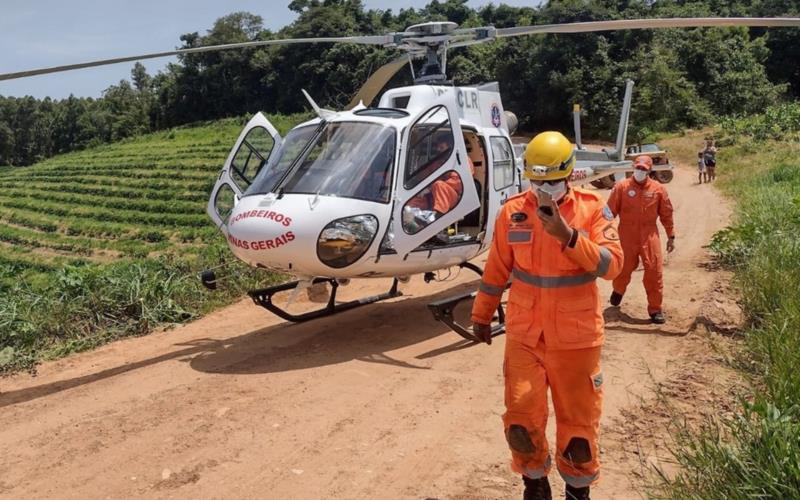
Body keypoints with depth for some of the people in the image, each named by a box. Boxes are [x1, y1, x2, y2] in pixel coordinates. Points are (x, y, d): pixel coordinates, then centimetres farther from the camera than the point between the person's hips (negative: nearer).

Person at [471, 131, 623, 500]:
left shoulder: (591, 209, -6)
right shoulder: (513, 212, -1)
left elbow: (612, 265, -17)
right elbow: (496, 270, 7)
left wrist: (568, 236, -29)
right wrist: (482, 315, 14)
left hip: (576, 337, -1)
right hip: (524, 334, 1)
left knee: (578, 418, 11)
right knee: (521, 420, 2)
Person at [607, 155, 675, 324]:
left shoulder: (658, 189, 0)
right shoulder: (621, 187, -4)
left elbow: (666, 214, 7)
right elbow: (611, 211, -3)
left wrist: (671, 236, 9)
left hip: (650, 236, 1)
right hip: (627, 236, -1)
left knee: (654, 271, -1)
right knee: (624, 268, 11)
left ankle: (655, 308, 10)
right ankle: (618, 291, 45)